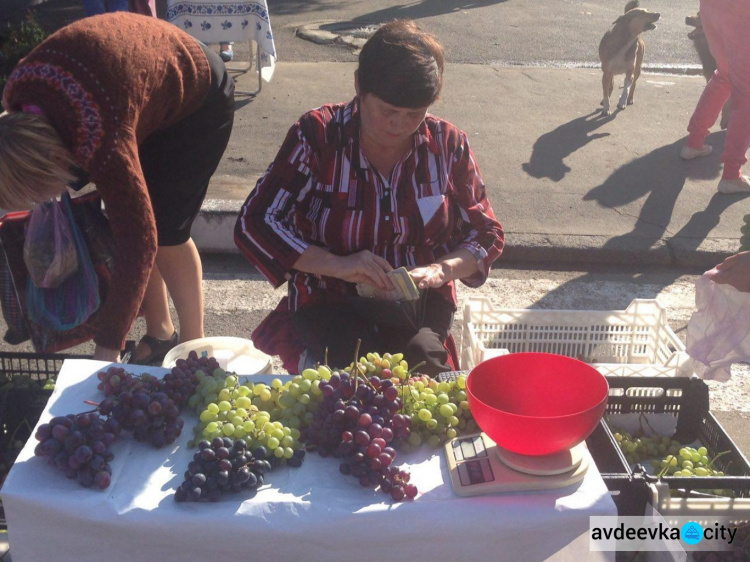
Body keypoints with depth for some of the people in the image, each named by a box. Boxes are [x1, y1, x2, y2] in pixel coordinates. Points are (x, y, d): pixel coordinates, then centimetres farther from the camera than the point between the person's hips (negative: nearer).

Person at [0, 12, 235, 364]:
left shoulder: (101, 138, -39)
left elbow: (138, 243, -37)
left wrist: (108, 348, -34)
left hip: (198, 95, -7)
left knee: (165, 233, -10)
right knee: (125, 220, 3)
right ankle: (160, 334, 18)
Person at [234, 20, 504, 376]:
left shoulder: (448, 144, -2)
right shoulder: (316, 136, -10)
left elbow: (487, 234, 6)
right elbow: (254, 224, -13)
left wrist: (443, 269, -16)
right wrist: (336, 264, -25)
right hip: (328, 306, -2)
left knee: (421, 359, -28)